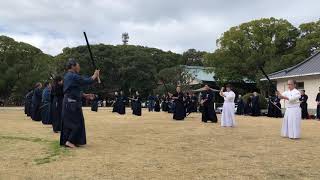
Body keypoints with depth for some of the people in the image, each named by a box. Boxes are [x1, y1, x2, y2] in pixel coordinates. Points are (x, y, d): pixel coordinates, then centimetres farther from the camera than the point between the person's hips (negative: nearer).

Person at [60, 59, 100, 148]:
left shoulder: (67, 76, 16)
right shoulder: (74, 76, -16)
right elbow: (87, 81, -17)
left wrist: (85, 95, 17)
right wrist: (95, 75, 0)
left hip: (67, 102, 10)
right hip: (73, 103, -10)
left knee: (68, 122, 14)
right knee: (77, 122, -1)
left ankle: (65, 141, 20)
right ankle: (70, 141, -1)